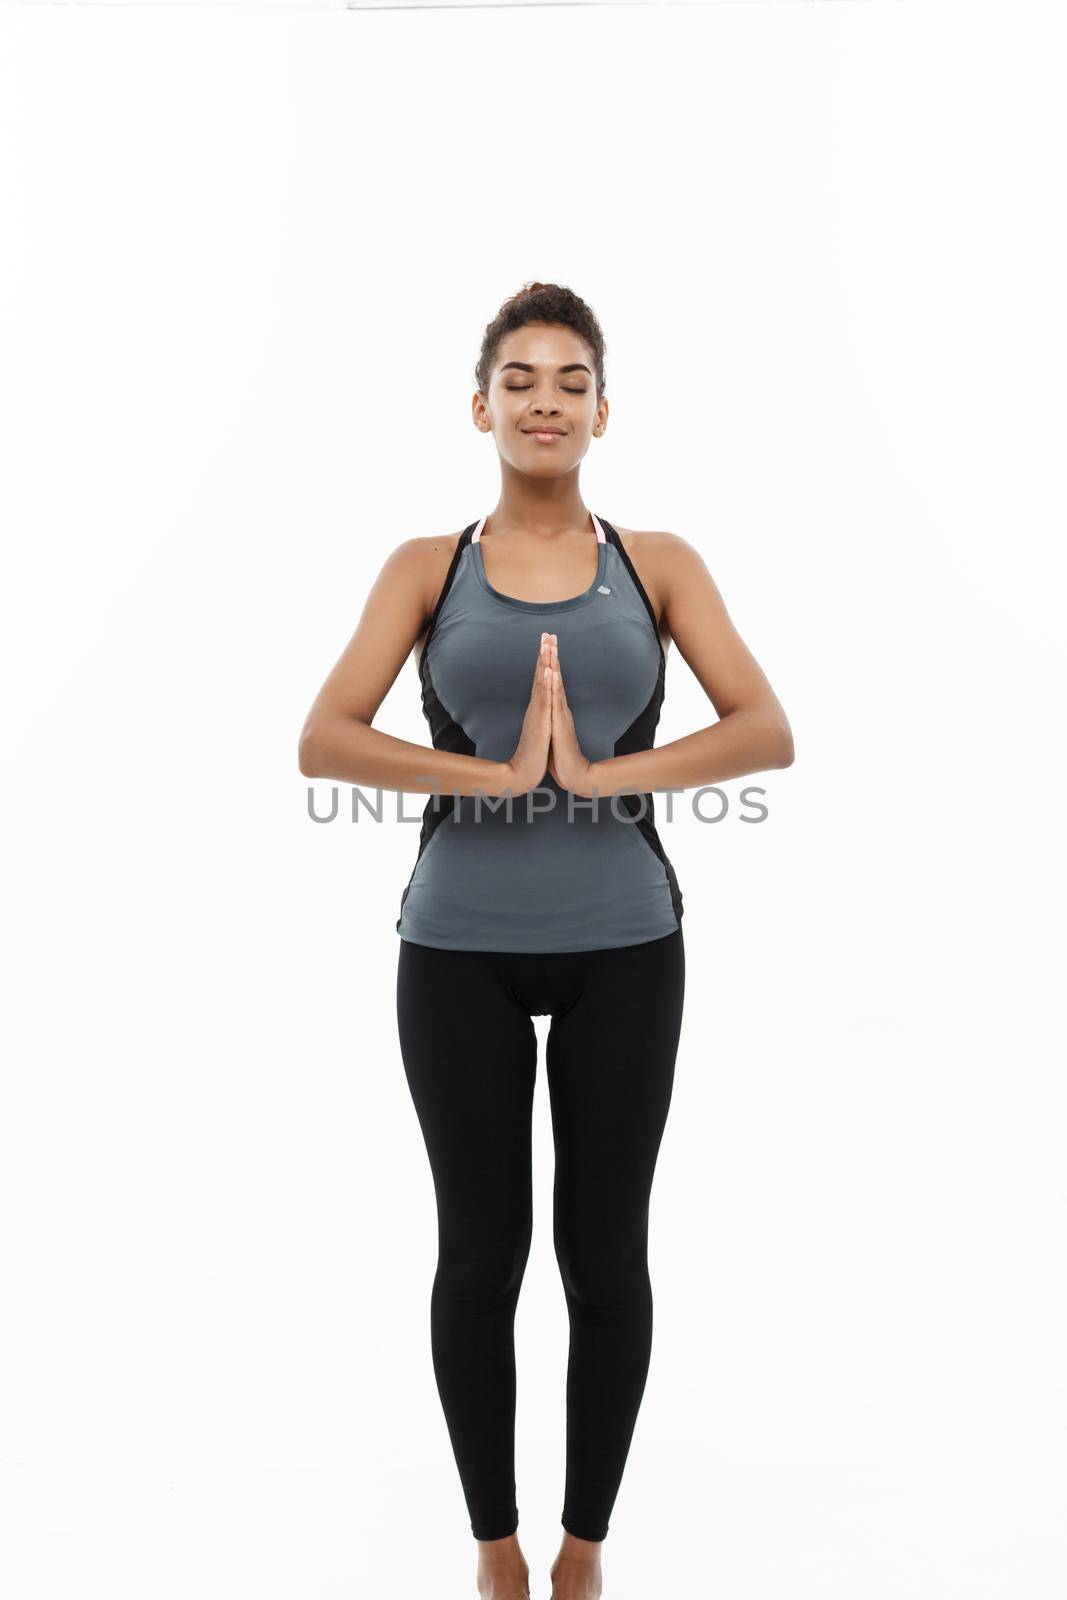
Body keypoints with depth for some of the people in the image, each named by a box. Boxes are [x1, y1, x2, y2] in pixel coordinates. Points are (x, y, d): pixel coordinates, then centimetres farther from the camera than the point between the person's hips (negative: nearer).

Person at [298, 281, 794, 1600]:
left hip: (623, 946, 1)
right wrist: (497, 777, -23)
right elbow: (321, 742, -10)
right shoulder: (427, 568, 3)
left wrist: (599, 773, -21)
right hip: (459, 947, 0)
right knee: (480, 1252, 10)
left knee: (605, 1251, 10)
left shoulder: (658, 564, 4)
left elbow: (768, 732, -9)